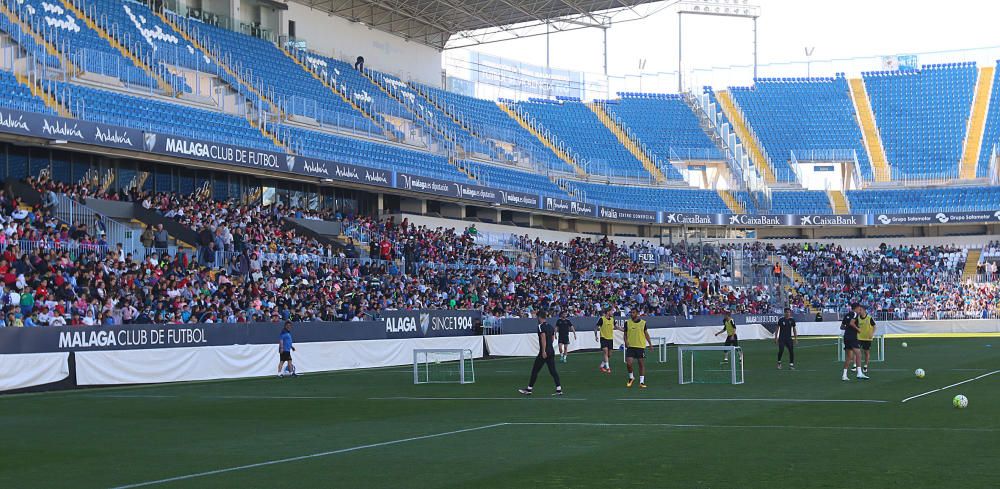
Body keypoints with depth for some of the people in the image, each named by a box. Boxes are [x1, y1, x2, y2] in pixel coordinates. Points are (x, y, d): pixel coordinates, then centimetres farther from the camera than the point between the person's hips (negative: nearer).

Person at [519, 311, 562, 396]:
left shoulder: (540, 326, -10)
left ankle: (529, 389, 8)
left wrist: (543, 351, -23)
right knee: (553, 371, 5)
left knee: (535, 371, 2)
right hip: (551, 351, 7)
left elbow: (543, 338, -20)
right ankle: (559, 389, -3)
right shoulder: (550, 326, 14)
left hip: (544, 353, -7)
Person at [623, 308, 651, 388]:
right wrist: (626, 342, -9)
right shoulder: (627, 322, 3)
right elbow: (625, 334, 9)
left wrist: (650, 343, 3)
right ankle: (631, 377, 16)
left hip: (641, 346, 0)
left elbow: (646, 334, 10)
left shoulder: (643, 323, 2)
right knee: (628, 363, -10)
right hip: (630, 346, 0)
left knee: (641, 364, 2)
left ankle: (641, 382, 10)